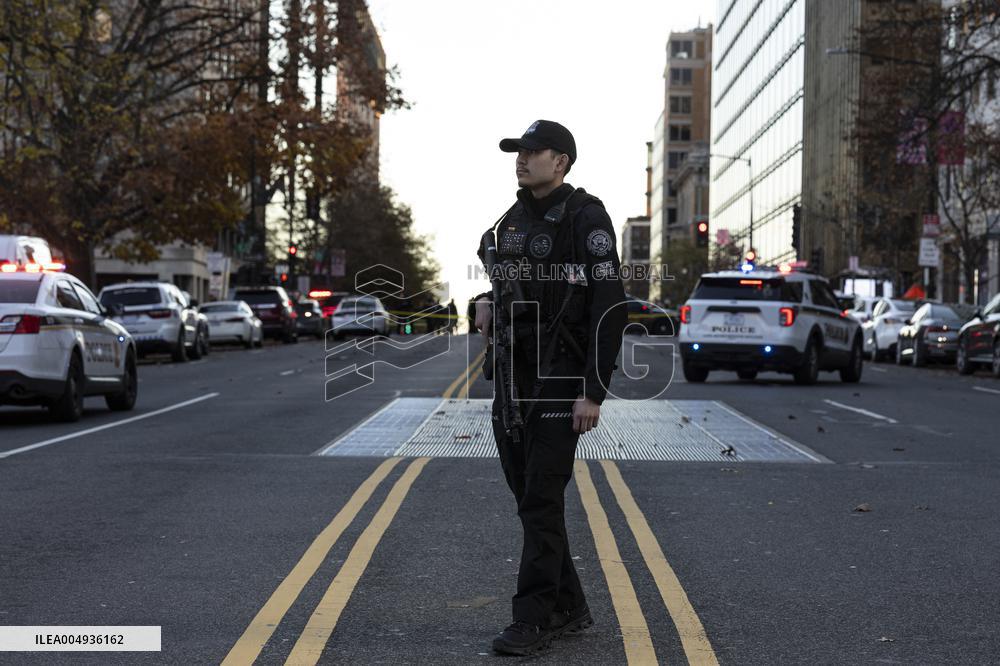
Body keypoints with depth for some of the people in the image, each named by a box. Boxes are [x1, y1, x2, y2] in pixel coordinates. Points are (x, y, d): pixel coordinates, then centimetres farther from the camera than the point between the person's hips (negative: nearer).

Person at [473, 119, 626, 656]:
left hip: (560, 383, -8)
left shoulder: (586, 218, -10)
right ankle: (568, 608, 22)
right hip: (511, 379, 8)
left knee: (542, 500, -7)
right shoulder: (512, 221, 14)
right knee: (528, 497, 11)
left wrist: (594, 392, -19)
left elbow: (609, 307, -15)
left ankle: (533, 618, 1)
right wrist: (485, 304, 0)